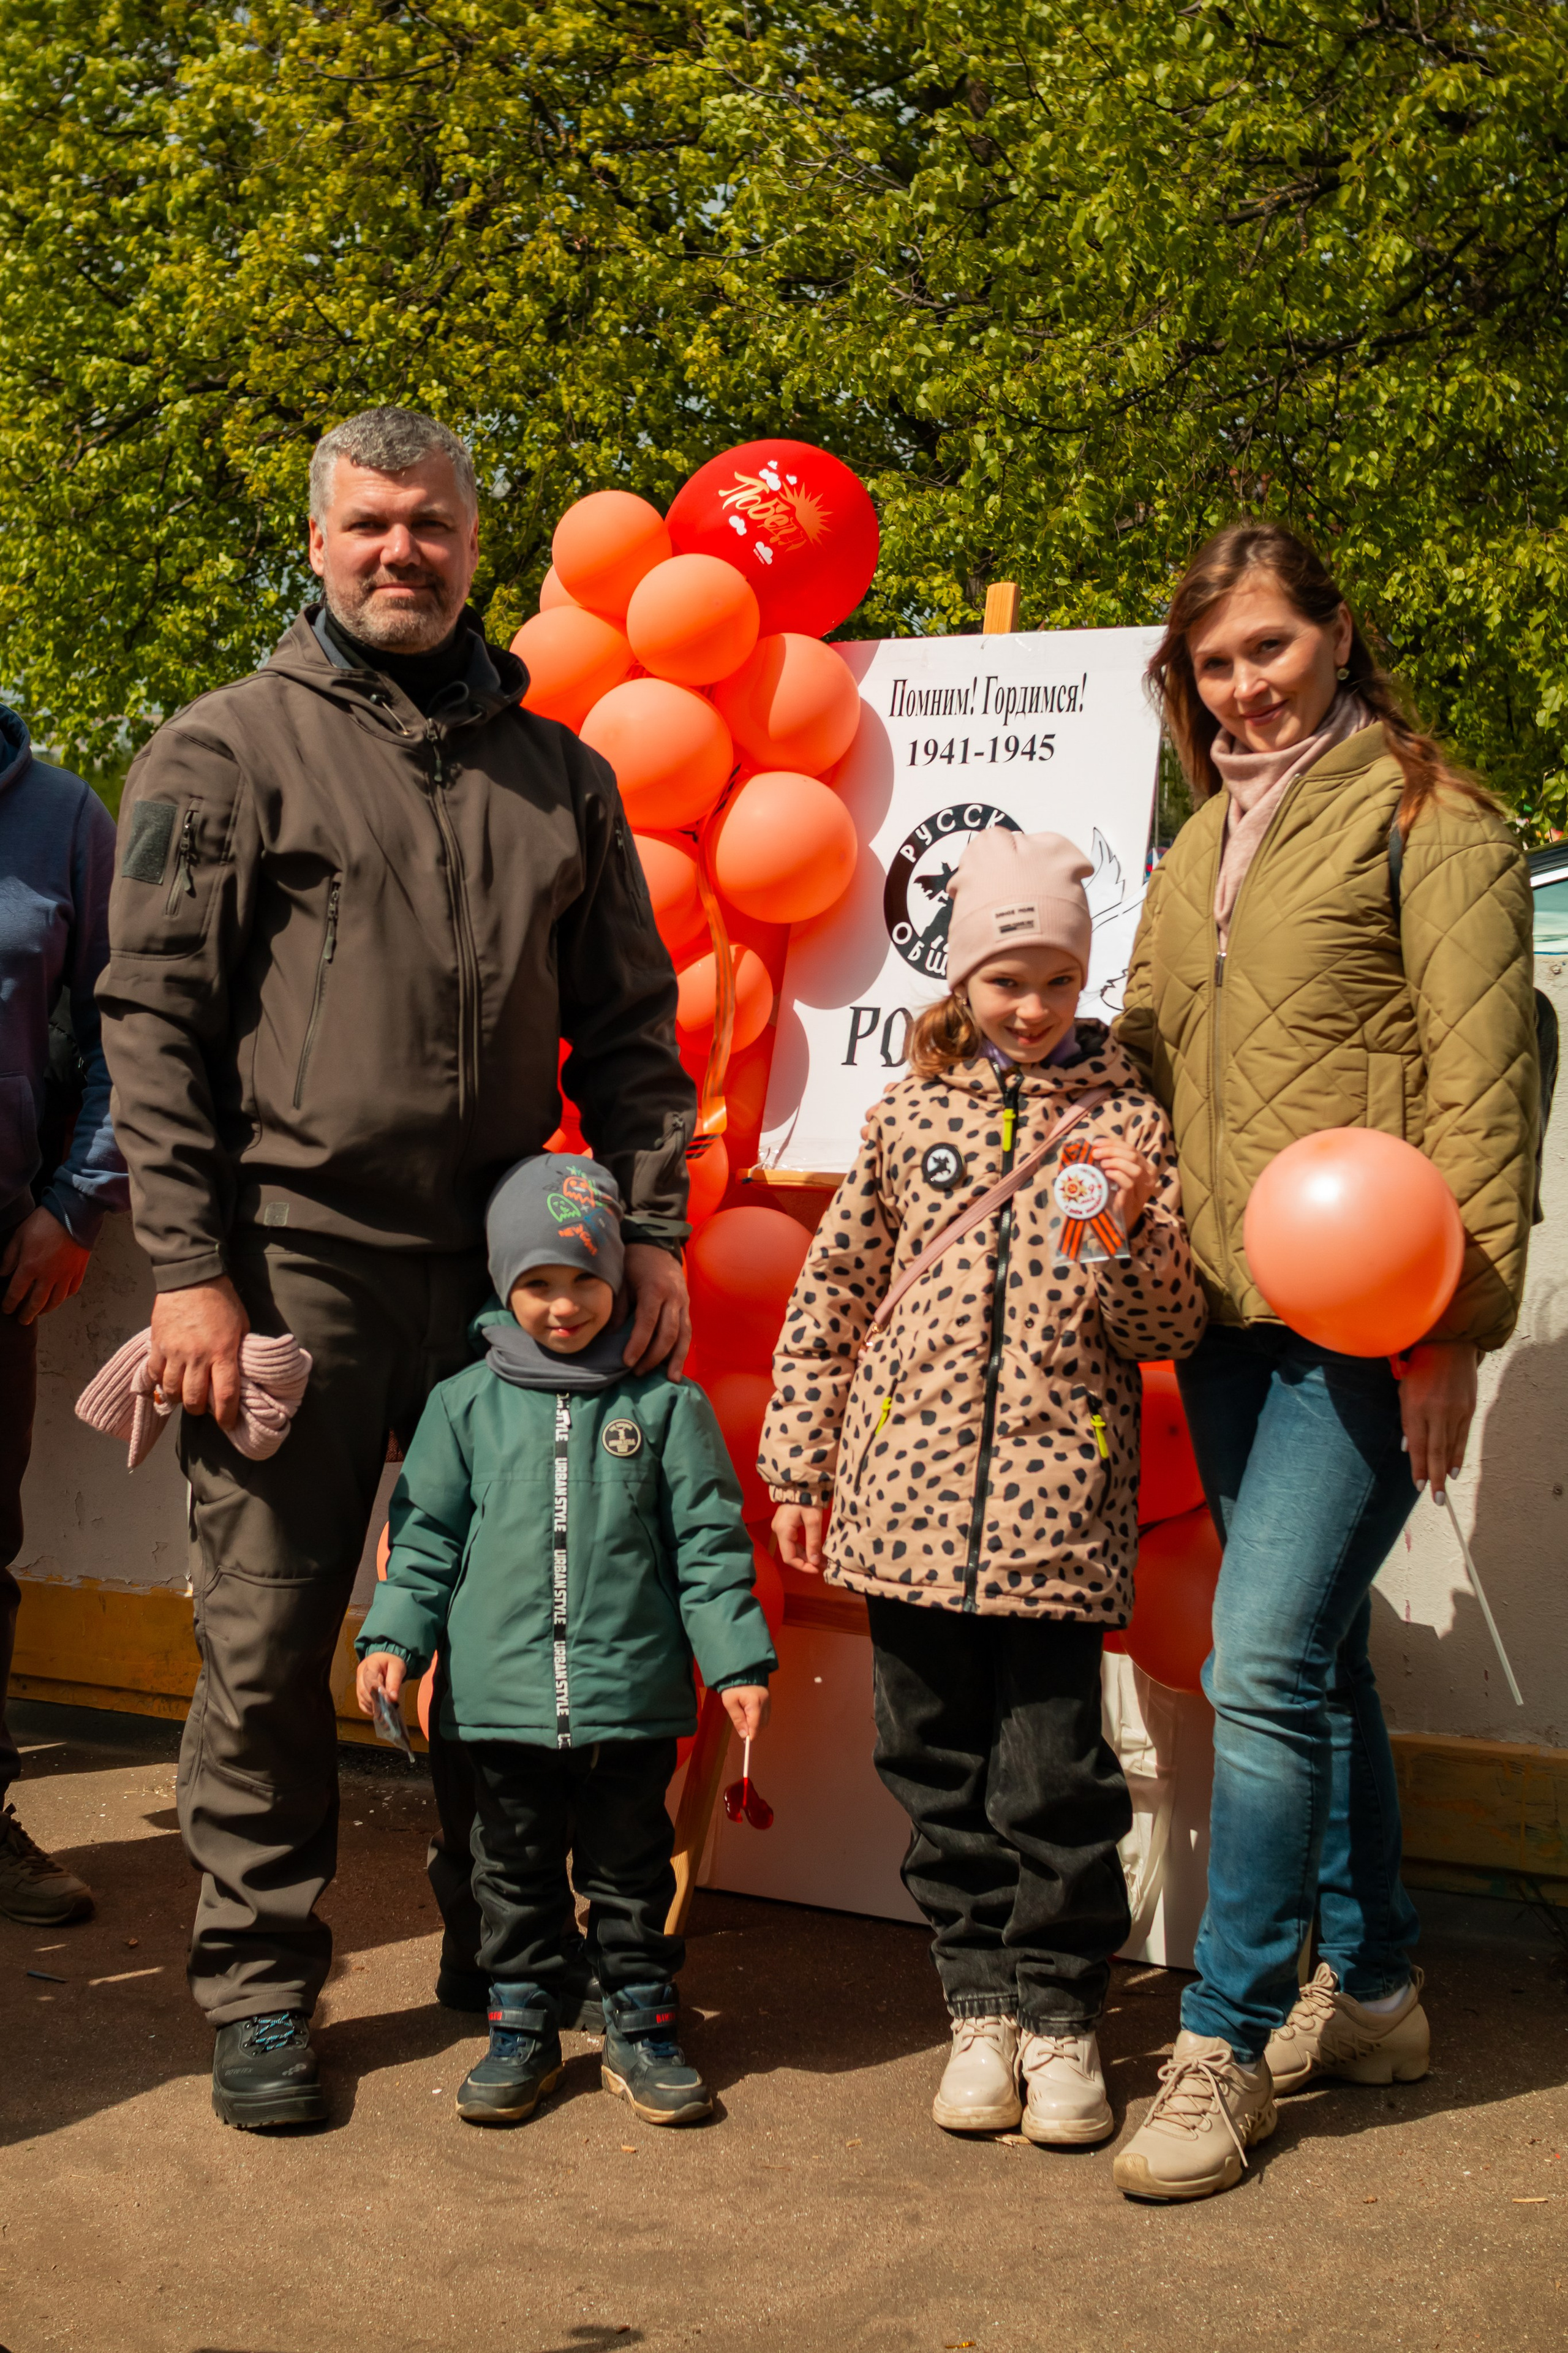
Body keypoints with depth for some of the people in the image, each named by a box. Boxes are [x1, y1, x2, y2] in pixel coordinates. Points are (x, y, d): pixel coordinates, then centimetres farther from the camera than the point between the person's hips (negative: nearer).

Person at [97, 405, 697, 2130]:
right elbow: (155, 1017, -3)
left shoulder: (559, 772, 14)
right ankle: (260, 1983, 16)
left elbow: (628, 1023, 15)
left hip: (505, 1261, 3)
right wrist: (188, 1267, -10)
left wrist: (651, 1227, 4)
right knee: (268, 1632, 1)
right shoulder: (227, 747, 3)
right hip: (292, 1257, -3)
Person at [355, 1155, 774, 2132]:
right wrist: (395, 1637, -2)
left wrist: (739, 1662, -2)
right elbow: (428, 1534, 9)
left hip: (632, 1695, -1)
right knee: (517, 1870, 11)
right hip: (505, 1695, 1)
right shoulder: (467, 1403, 4)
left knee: (631, 1868, 10)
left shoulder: (666, 1404, 1)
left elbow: (709, 1544, 2)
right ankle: (523, 2032, 24)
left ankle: (643, 2031, 23)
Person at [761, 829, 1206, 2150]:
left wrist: (1134, 1229, -15)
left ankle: (1061, 2015, 17)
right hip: (911, 1493, 2)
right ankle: (981, 2004, 24)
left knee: (1052, 1774, -1)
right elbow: (832, 1299, 14)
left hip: (1055, 1505, -2)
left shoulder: (1128, 1120, 4)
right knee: (939, 1769, 9)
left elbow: (1171, 1330, 4)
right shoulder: (912, 1114, 8)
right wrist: (799, 1468, 12)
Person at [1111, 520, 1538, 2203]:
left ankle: (1223, 2042, 0)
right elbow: (1143, 1069, 22)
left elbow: (1482, 1085, -9)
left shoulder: (1424, 818, -2)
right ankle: (1372, 1985, 29)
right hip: (1224, 1315, 7)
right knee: (1315, 1658, 15)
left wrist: (1454, 1322, -15)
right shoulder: (1195, 850, 18)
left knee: (1265, 1664, -11)